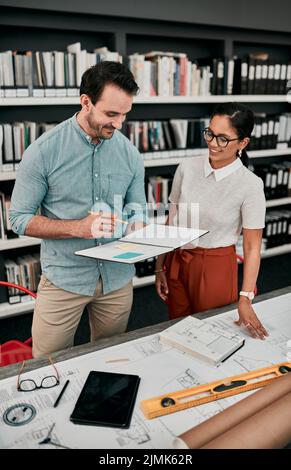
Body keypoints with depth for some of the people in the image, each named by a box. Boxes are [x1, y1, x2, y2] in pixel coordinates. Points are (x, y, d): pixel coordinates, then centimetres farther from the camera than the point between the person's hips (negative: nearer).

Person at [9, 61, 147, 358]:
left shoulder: (130, 153, -2)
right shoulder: (43, 151, -13)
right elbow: (20, 219, -11)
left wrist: (135, 228, -16)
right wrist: (79, 227, -24)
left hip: (118, 278, 4)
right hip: (64, 278, -3)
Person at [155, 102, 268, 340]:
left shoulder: (250, 185, -15)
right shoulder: (187, 168, -6)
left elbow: (252, 247, -11)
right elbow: (171, 221, 2)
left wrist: (245, 299, -16)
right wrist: (160, 267, 4)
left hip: (217, 267, -3)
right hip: (177, 263, 3)